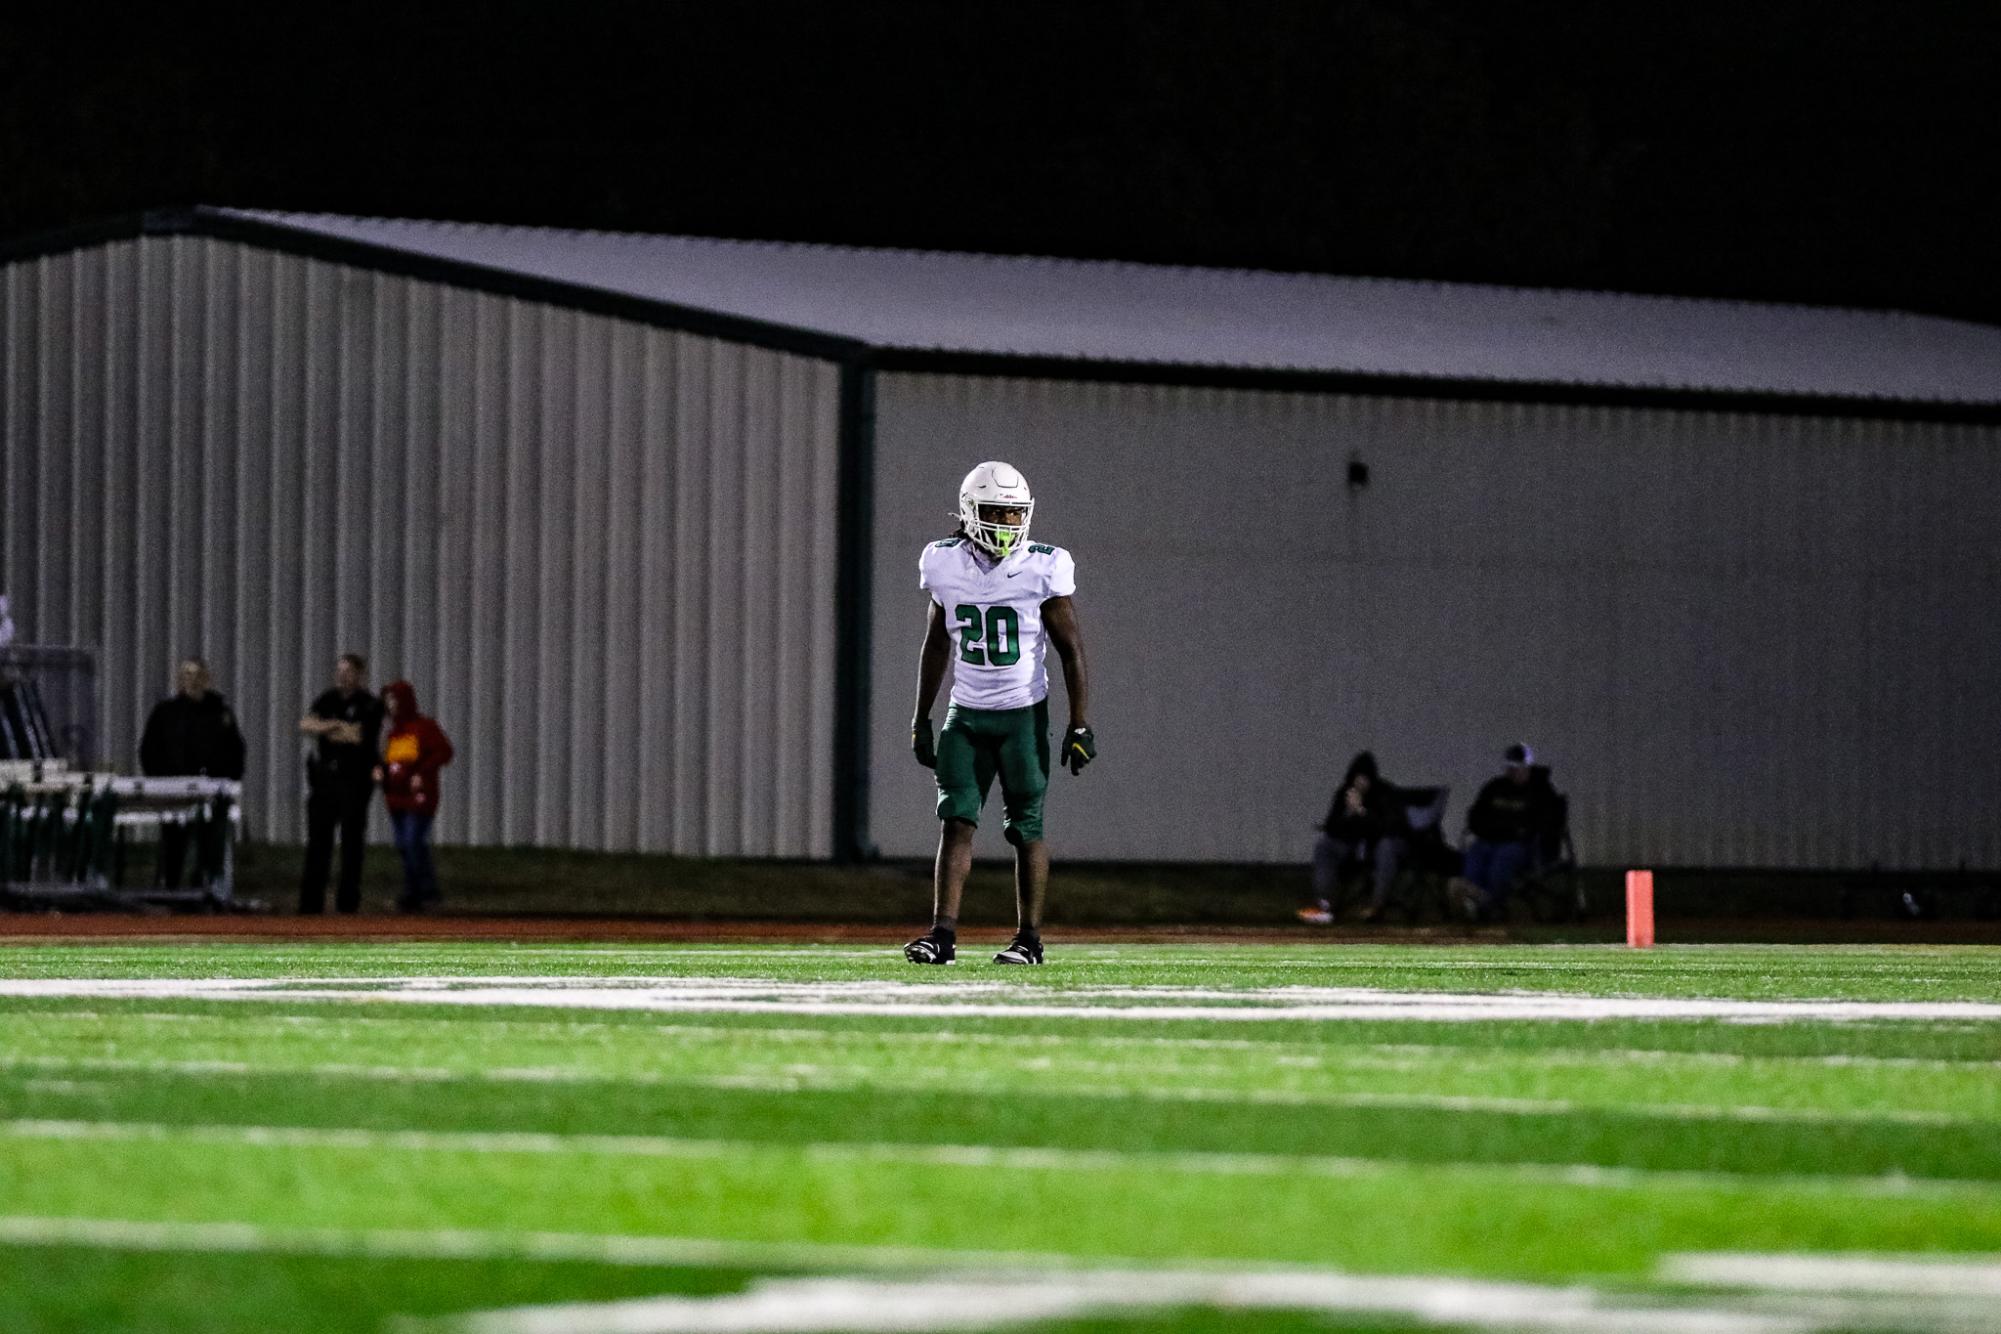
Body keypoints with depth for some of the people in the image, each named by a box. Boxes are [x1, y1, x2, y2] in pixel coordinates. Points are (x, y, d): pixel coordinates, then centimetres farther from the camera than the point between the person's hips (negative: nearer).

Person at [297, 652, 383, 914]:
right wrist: (337, 726, -12)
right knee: (317, 839, 3)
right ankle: (311, 900, 6)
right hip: (324, 776, 5)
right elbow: (305, 724, -1)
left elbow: (359, 736, -15)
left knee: (352, 841, -1)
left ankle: (348, 900, 3)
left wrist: (324, 730, -4)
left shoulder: (370, 706, -2)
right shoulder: (329, 700, 13)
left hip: (354, 780, -5)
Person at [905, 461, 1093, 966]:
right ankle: (943, 934, -10)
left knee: (1026, 829, 1)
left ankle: (1029, 939, 9)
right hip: (967, 715, 3)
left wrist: (1080, 725, -9)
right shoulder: (946, 566, 0)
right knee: (956, 822, -7)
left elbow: (1071, 650, -5)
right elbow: (936, 646, 12)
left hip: (1023, 715, -3)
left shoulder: (1042, 570, -10)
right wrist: (921, 719, 13)